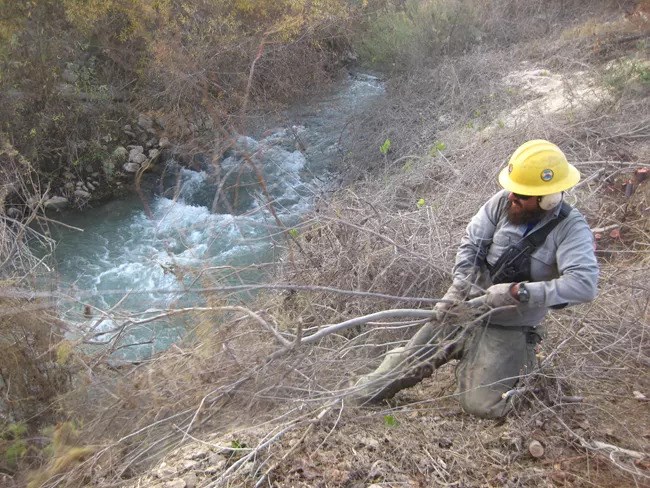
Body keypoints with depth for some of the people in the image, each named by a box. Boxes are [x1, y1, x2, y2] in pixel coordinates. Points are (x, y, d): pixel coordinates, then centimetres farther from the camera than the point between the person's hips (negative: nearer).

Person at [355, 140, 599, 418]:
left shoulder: (571, 228, -17)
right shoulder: (502, 202, -8)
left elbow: (584, 284, -30)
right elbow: (471, 242, -2)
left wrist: (517, 291, -35)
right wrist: (457, 288, -16)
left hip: (509, 329, -3)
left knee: (481, 405, -10)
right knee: (409, 361, -1)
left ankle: (516, 360, 17)